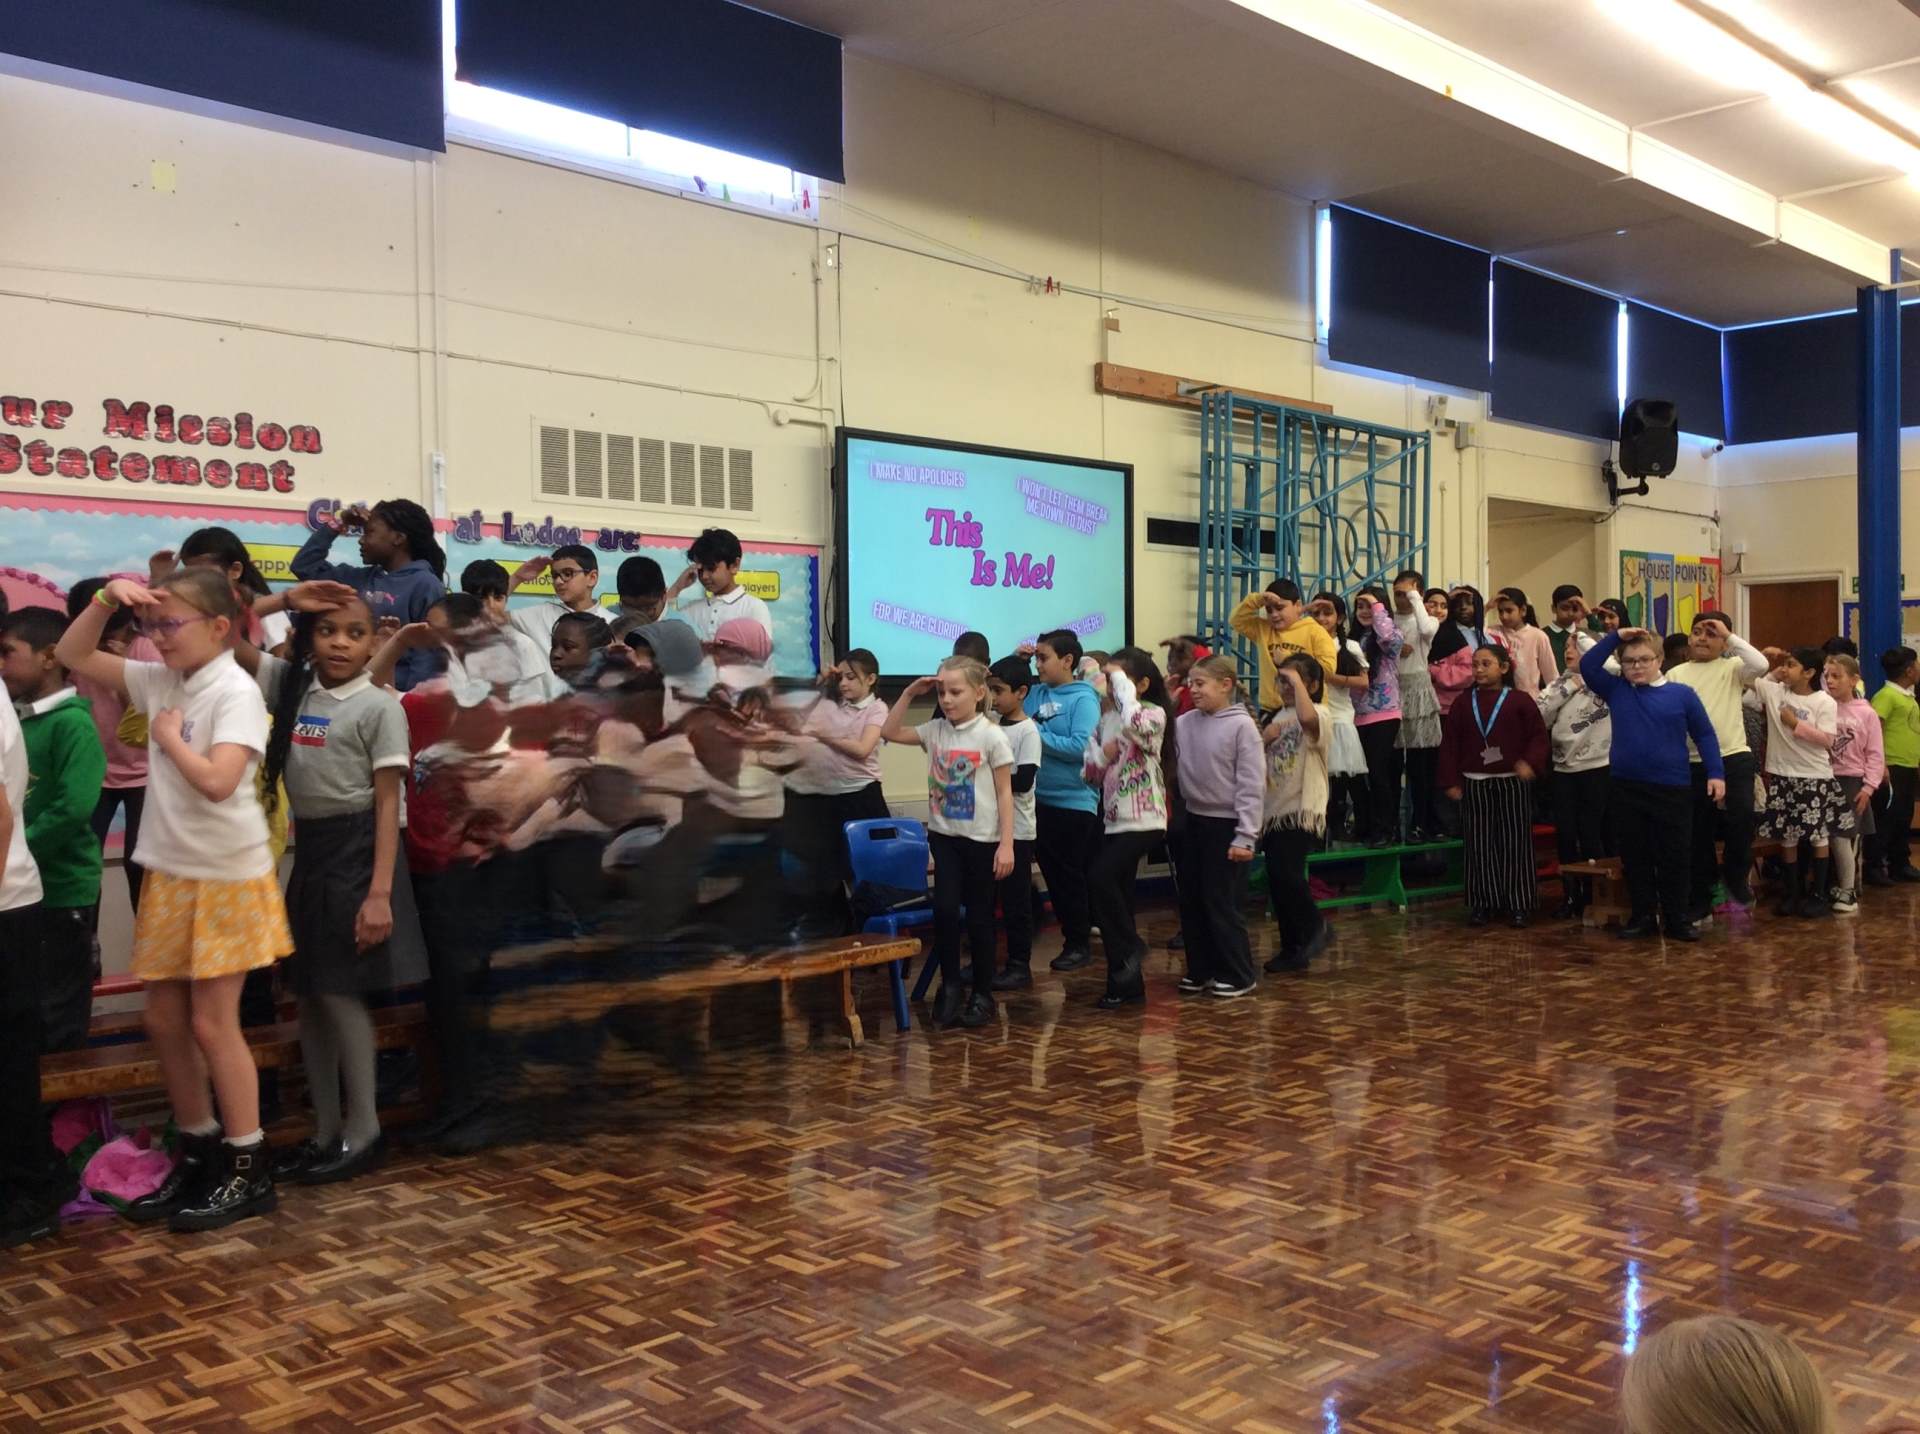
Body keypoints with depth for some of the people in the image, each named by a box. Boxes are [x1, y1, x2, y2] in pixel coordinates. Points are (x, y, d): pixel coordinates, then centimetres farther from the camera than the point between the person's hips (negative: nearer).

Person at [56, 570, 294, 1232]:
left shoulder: (236, 692, -17)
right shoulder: (161, 681, 5)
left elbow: (218, 782, -29)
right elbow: (73, 656, 11)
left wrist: (169, 737, -14)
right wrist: (107, 598, -3)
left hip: (226, 877, -8)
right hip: (170, 876, 8)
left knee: (212, 1024, -2)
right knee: (164, 1021, 12)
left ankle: (249, 1172, 10)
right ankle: (199, 1155, 26)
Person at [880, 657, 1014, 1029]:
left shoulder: (991, 736, -10)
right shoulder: (934, 731, 3)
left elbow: (1004, 793, -8)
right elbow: (890, 732, 8)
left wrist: (1006, 844, -12)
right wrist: (909, 693, -1)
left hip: (981, 839, -3)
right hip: (943, 836, 3)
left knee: (979, 916, 5)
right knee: (944, 909, -7)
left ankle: (982, 994, 18)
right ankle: (950, 985, 11)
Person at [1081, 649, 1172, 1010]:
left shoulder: (1153, 713, -8)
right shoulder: (1106, 717, 12)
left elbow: (1133, 723, -34)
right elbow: (1090, 773, 12)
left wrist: (1121, 682, -20)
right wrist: (1101, 756, -10)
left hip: (1142, 821, -8)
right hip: (1114, 819, 8)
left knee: (1100, 878, -23)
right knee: (1116, 895, 8)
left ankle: (1130, 946, -2)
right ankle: (1127, 981, 17)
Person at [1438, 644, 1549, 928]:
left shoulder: (1520, 701, 0)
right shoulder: (1463, 703, 6)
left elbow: (1539, 735, -2)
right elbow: (1450, 743, 5)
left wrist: (1531, 762, -19)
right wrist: (1451, 781, -1)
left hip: (1512, 781, -2)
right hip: (1474, 783, 2)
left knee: (1516, 844, 2)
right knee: (1479, 845, 4)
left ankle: (1519, 904, 9)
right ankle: (1481, 904, 12)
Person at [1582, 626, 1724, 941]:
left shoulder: (1682, 694, 0)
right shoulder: (1615, 690, 6)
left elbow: (1704, 734, 4)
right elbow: (1587, 666, -1)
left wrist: (1716, 773, -2)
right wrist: (1615, 636, -5)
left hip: (1672, 789, -2)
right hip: (1626, 789, 2)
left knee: (1673, 858, 5)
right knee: (1635, 858, 10)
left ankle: (1676, 919, 16)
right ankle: (1642, 916, 21)